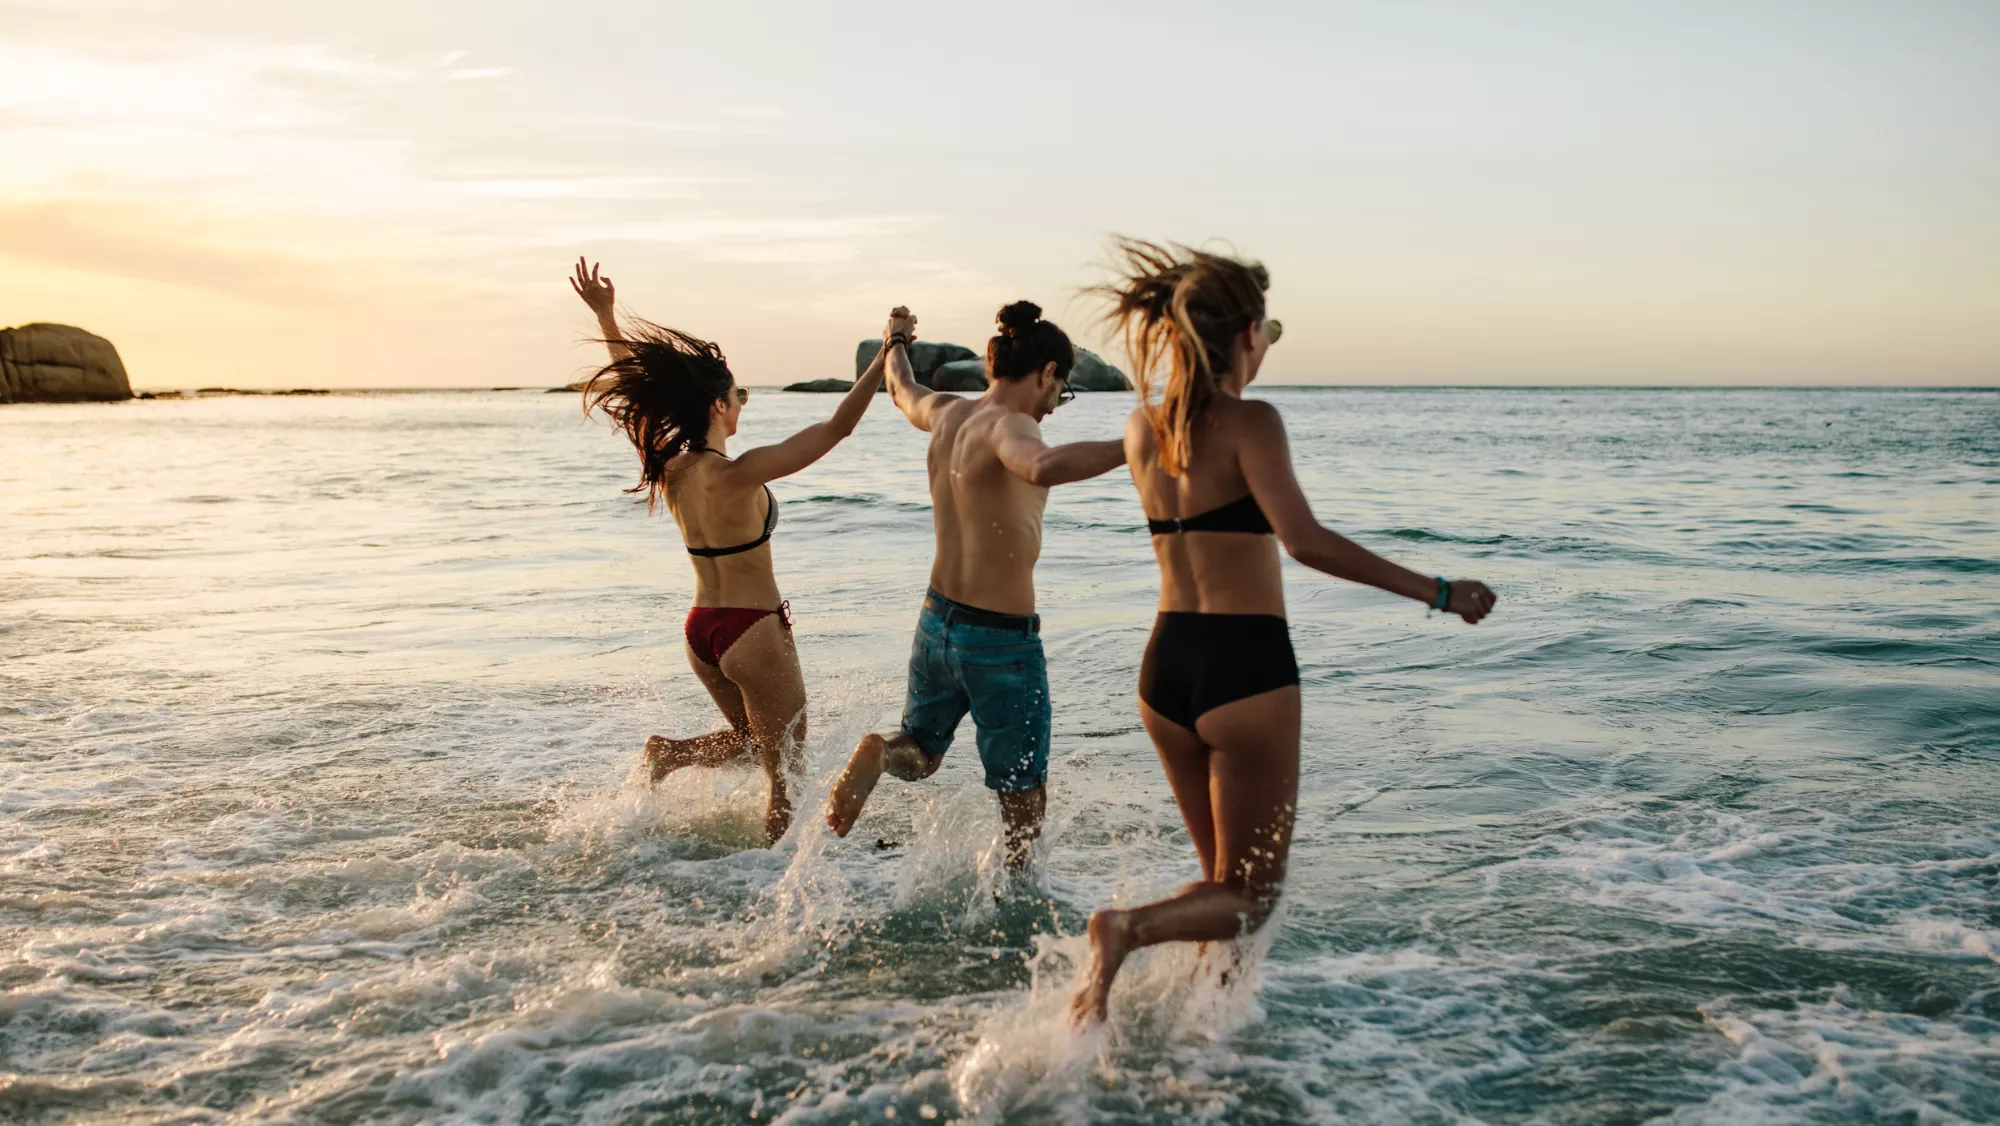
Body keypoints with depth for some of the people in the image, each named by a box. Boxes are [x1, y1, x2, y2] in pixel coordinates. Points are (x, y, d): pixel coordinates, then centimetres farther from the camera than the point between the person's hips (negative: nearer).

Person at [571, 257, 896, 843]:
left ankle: (668, 752, 7)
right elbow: (838, 427, -22)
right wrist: (888, 355, -17)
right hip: (754, 634, -7)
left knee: (751, 740, 28)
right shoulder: (740, 475, -23)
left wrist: (605, 316, 19)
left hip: (701, 631, 7)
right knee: (786, 768, 11)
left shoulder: (667, 468, -4)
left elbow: (637, 391, 13)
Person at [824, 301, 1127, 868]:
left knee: (919, 752, 24)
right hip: (1001, 638, -7)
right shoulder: (1006, 427, -21)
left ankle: (879, 753, -5)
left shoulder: (945, 413, 3)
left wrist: (896, 344, 48)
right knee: (1023, 789, 10)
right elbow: (1044, 468, -46)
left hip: (937, 622, 7)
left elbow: (903, 390, 27)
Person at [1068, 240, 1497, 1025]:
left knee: (1222, 877, 23)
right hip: (1244, 667, -7)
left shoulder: (1141, 426, 7)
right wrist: (1435, 593, -22)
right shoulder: (1250, 423, -12)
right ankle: (1128, 929, -19)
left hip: (1166, 663, 7)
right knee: (1251, 895, 5)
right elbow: (1304, 541, -25)